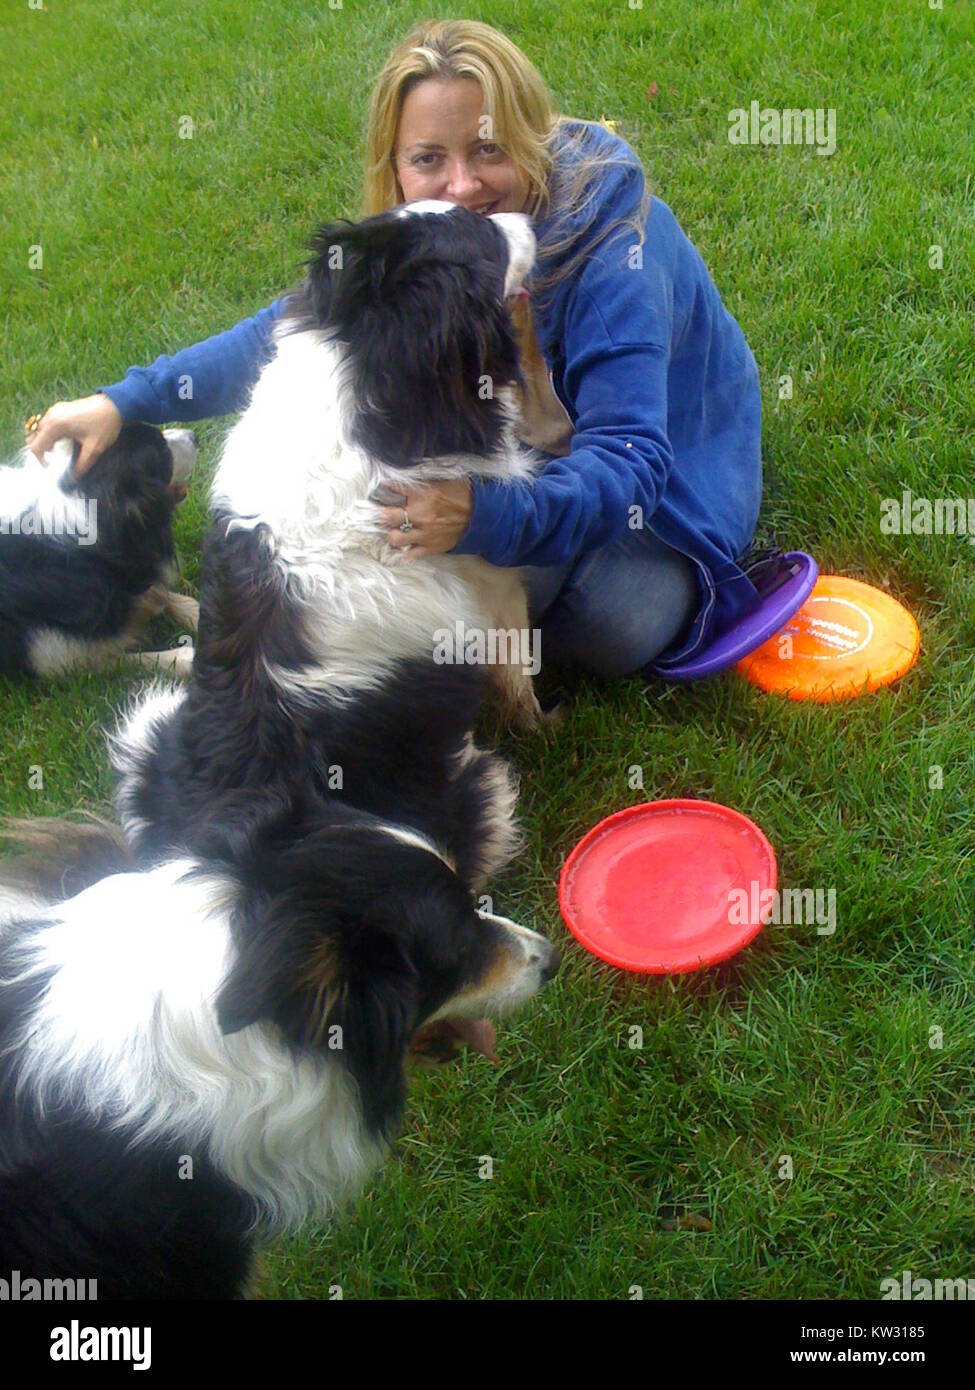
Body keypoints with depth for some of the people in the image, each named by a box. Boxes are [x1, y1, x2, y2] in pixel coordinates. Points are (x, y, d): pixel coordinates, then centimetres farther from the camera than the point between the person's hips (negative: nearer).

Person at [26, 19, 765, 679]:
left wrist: (486, 513, -61)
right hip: (533, 449, 4)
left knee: (613, 627, -28)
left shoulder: (617, 250, -35)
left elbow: (626, 464, -43)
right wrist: (125, 401, -11)